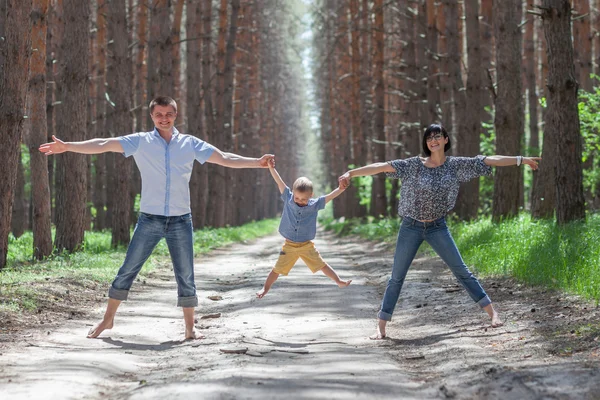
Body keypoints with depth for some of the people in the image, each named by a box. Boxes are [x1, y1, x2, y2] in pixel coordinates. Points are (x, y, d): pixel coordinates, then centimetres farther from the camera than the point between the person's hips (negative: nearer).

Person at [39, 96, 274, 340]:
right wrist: (67, 146, -17)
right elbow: (103, 145, -8)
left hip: (181, 221, 1)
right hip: (149, 219, -1)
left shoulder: (190, 144, 6)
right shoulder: (141, 142, 0)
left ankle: (190, 328, 15)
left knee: (186, 277, 5)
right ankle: (108, 319, 14)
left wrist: (257, 162, -5)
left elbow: (224, 159, 5)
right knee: (127, 271, 1)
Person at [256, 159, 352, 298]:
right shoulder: (288, 199, -9)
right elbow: (279, 181, -13)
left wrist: (341, 188, -29)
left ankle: (339, 281, 23)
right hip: (289, 245, 0)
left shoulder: (315, 204, -10)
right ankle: (265, 288, 20)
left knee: (321, 265, 8)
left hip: (307, 245, 0)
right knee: (277, 269, 5)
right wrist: (271, 167, -22)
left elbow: (331, 196, -14)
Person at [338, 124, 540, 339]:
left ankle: (492, 312, 8)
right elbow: (382, 166, -15)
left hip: (438, 227, 1)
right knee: (397, 277, 2)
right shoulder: (414, 165, -8)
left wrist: (522, 159, -5)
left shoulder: (456, 165, -3)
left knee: (461, 271, 1)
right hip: (411, 227, -1)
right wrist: (351, 173, -23)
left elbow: (491, 160, -5)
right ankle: (381, 327, 6)